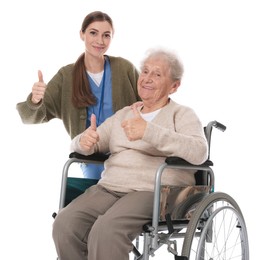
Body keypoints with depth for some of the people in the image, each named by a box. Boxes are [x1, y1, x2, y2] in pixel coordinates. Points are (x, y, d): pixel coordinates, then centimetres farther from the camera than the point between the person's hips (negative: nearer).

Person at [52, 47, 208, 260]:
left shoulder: (182, 114, 8)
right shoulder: (123, 115, 25)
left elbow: (199, 152, -14)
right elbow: (79, 145, 22)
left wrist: (149, 131, -23)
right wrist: (84, 141, -4)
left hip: (154, 191, -5)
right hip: (109, 187, 5)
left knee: (106, 230, -33)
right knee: (65, 224, -23)